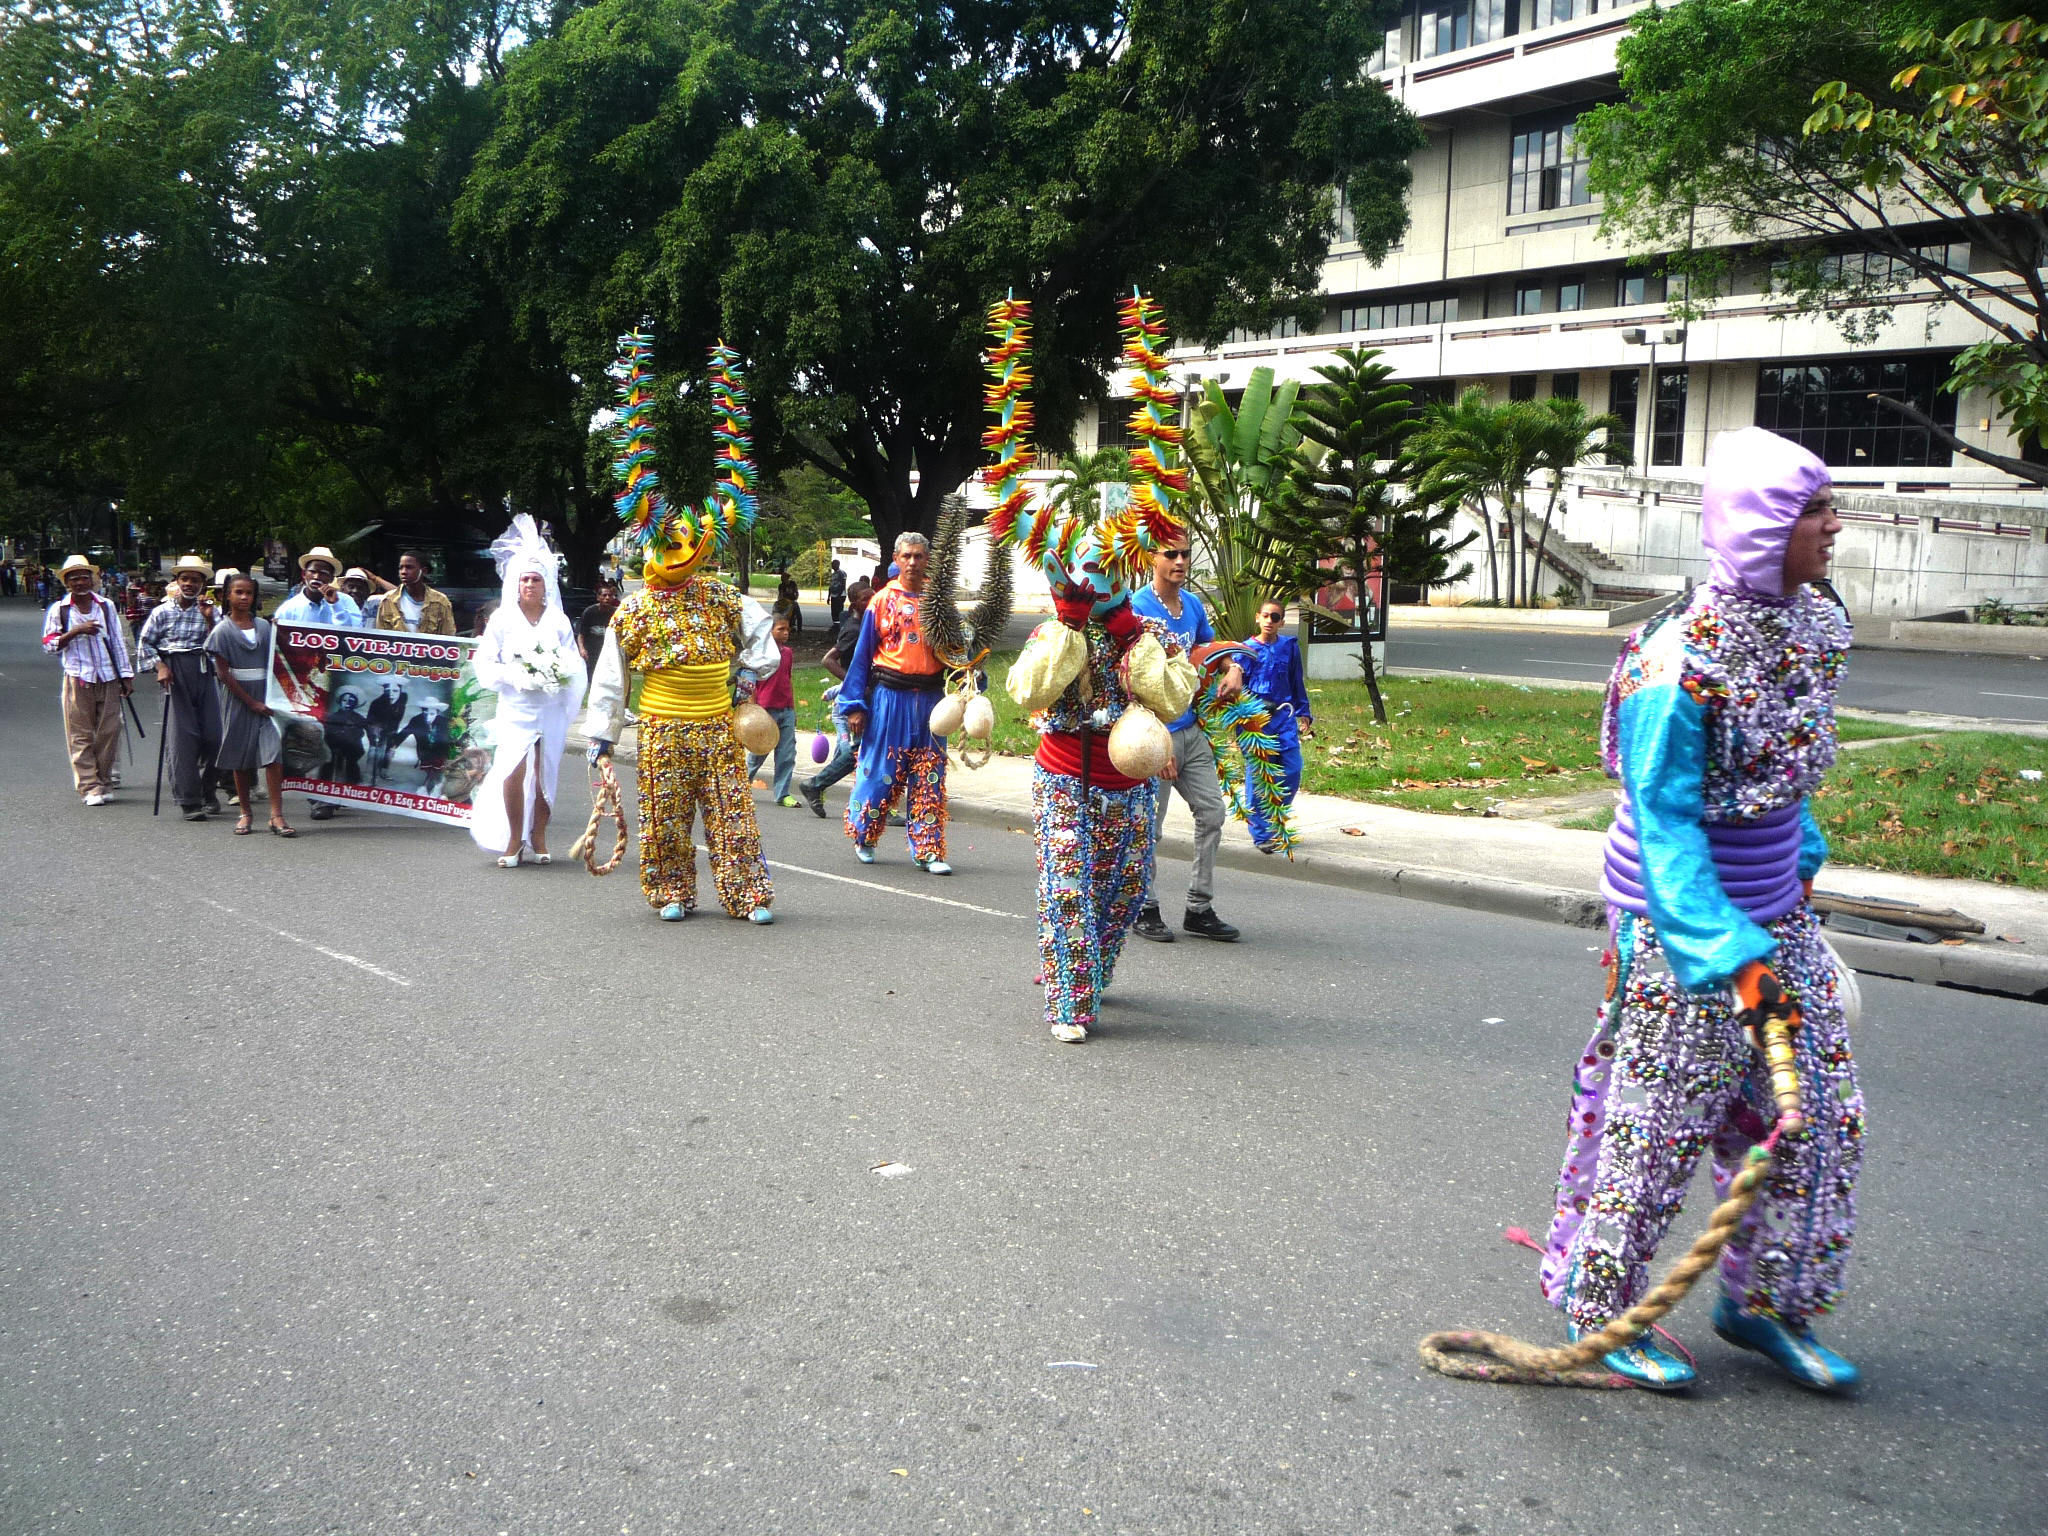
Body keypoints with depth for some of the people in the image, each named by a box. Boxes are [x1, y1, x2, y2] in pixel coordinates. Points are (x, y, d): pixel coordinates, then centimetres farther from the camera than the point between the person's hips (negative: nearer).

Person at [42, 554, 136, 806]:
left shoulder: (106, 606, 10)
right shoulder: (59, 610, 3)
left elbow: (117, 642, 12)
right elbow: (49, 644, -2)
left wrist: (126, 676, 8)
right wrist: (76, 631, -14)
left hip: (108, 679, 2)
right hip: (77, 678, -2)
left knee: (109, 732, 2)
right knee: (81, 736, -2)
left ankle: (103, 784, 14)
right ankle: (89, 788, 0)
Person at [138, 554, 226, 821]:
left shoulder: (210, 611, 7)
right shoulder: (162, 612, 5)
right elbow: (144, 644, 10)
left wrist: (209, 619, -14)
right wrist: (159, 666, -3)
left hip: (203, 673, 2)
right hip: (174, 675, -2)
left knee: (212, 735, -1)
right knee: (182, 738, -5)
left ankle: (207, 791, 21)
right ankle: (189, 801, -1)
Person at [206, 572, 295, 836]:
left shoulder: (264, 626, 8)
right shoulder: (223, 630, -1)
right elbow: (223, 673, -5)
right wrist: (251, 702, -9)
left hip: (266, 696, 1)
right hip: (238, 698, -1)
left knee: (273, 750, -12)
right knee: (241, 757, 7)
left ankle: (276, 815, -14)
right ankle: (245, 812, 20)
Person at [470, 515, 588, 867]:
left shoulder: (559, 621, 9)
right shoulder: (502, 620, 6)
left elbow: (574, 664, 8)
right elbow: (485, 663, 3)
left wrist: (557, 674, -12)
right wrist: (515, 676, -12)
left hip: (551, 708, 2)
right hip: (515, 708, -2)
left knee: (545, 774, 3)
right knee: (514, 772, -15)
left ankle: (538, 839, 16)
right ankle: (513, 840, -3)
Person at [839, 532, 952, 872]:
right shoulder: (882, 601, 1)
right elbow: (862, 654, 2)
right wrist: (854, 705, -2)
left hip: (929, 698, 2)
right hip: (889, 697, -2)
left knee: (929, 775, 2)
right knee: (880, 770, 4)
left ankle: (928, 850, 7)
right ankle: (863, 838, 25)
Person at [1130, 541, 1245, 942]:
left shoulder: (1193, 604, 8)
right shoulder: (1138, 608, -14)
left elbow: (1210, 646, 28)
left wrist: (1232, 670, 4)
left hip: (1191, 729, 7)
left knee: (1212, 812, 7)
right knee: (1148, 827, 1)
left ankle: (1199, 909, 17)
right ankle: (1144, 910, 17)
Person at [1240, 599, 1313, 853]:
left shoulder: (1290, 646, 7)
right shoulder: (1247, 649, 0)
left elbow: (1298, 683, 16)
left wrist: (1304, 714, 15)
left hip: (1284, 717, 3)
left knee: (1292, 772, -3)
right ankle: (1261, 834, 8)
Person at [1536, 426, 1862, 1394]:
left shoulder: (1810, 625, 3)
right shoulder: (1678, 665, -24)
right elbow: (1662, 819, -25)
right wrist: (1726, 951, -32)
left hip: (1772, 908, 8)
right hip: (1679, 918, -8)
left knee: (1817, 1109, 13)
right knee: (1657, 1119, 2)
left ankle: (1760, 1301, 30)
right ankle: (1597, 1309, 20)